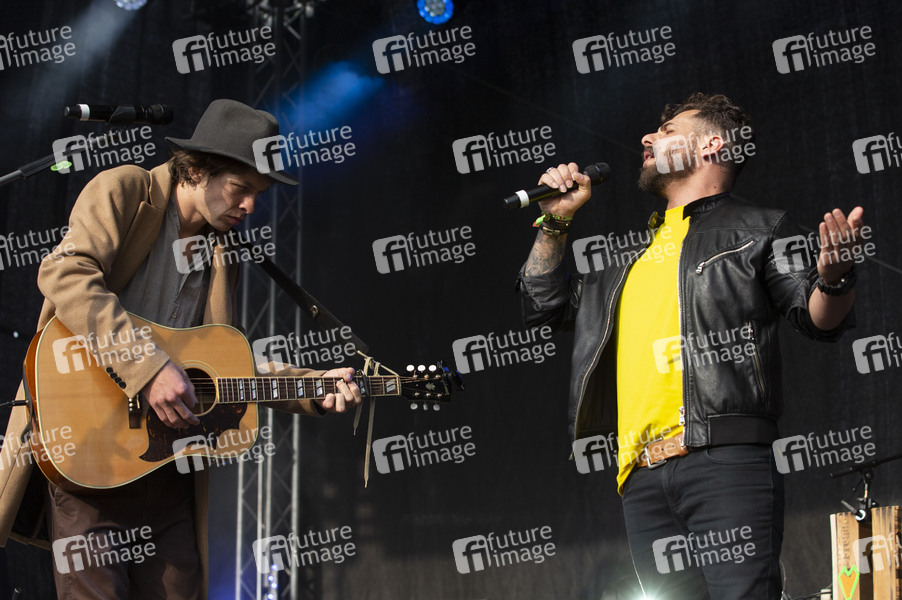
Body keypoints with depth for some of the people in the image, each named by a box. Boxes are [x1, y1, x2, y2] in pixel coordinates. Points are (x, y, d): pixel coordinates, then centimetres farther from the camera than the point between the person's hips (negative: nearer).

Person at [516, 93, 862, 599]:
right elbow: (545, 305, 35)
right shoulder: (631, 252, 28)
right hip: (643, 473, 6)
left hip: (724, 461, -6)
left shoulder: (757, 228, 11)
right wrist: (555, 223, 23)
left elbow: (818, 319, 1)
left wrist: (834, 278, -22)